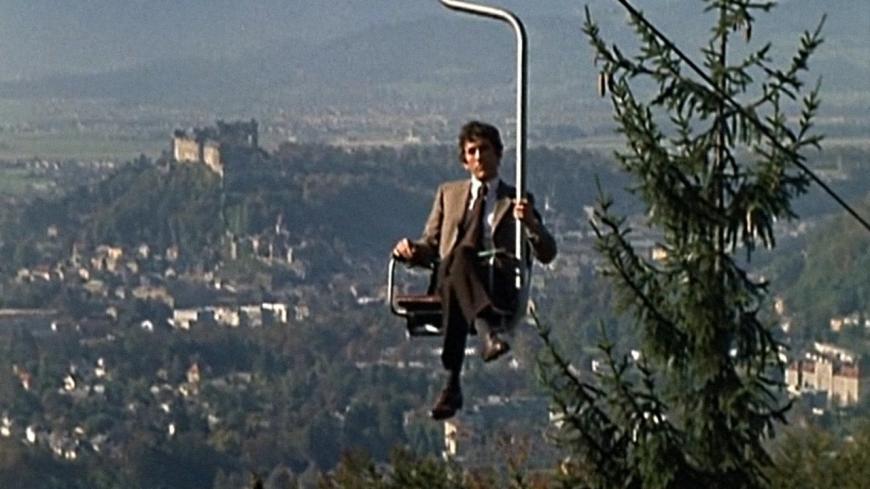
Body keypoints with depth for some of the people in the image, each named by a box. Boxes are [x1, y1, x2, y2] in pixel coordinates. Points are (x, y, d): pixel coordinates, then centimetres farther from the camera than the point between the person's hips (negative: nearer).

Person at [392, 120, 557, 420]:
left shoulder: (515, 200, 23)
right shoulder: (449, 194, 31)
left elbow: (547, 254, 13)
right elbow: (430, 247, 28)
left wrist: (530, 222, -6)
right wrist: (411, 250, 4)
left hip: (498, 288, -1)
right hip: (449, 281, 1)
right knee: (460, 254, -38)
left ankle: (453, 384, -51)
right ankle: (489, 333, -55)